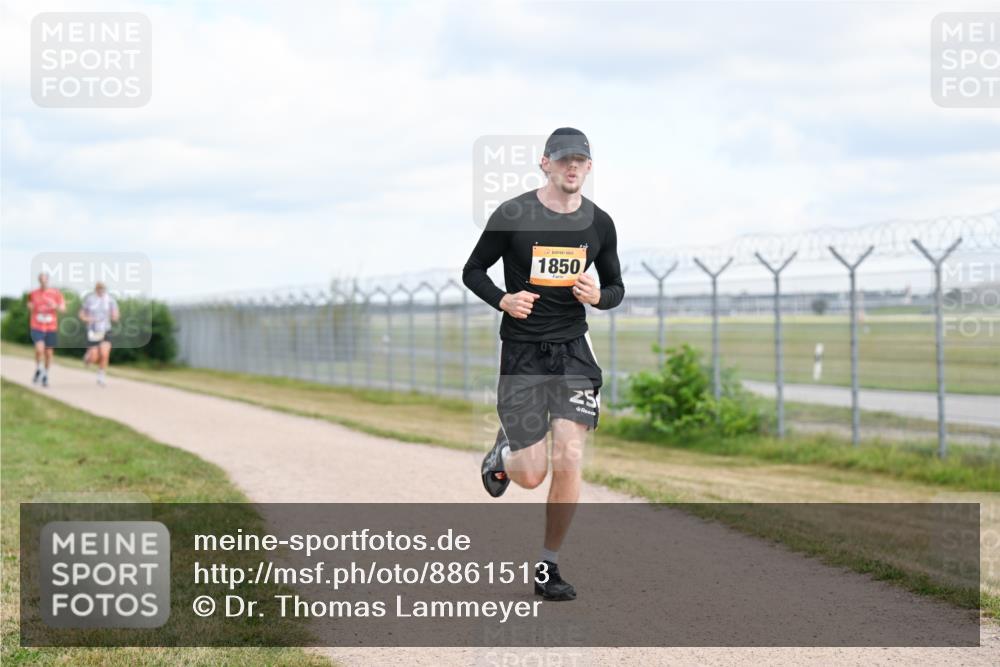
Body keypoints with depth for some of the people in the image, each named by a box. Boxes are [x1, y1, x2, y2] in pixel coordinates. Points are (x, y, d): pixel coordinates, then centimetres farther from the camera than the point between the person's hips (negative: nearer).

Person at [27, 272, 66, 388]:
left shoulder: (56, 293, 1)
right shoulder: (33, 293, 3)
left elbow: (63, 309, -2)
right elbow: (30, 308, 18)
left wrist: (55, 306, -22)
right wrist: (30, 307, -5)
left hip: (51, 328, 1)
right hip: (37, 327, -1)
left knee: (48, 352, 7)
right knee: (39, 349, -20)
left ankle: (45, 375, 27)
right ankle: (38, 370, 6)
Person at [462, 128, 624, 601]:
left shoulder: (599, 224, 4)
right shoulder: (511, 216, -6)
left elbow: (616, 287, 15)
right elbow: (472, 271, 3)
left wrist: (598, 296, -9)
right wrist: (503, 300, -16)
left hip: (573, 350, 2)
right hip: (522, 351, -2)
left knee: (569, 462, -10)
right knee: (531, 475, -3)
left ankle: (548, 567, 6)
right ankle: (503, 453, 36)